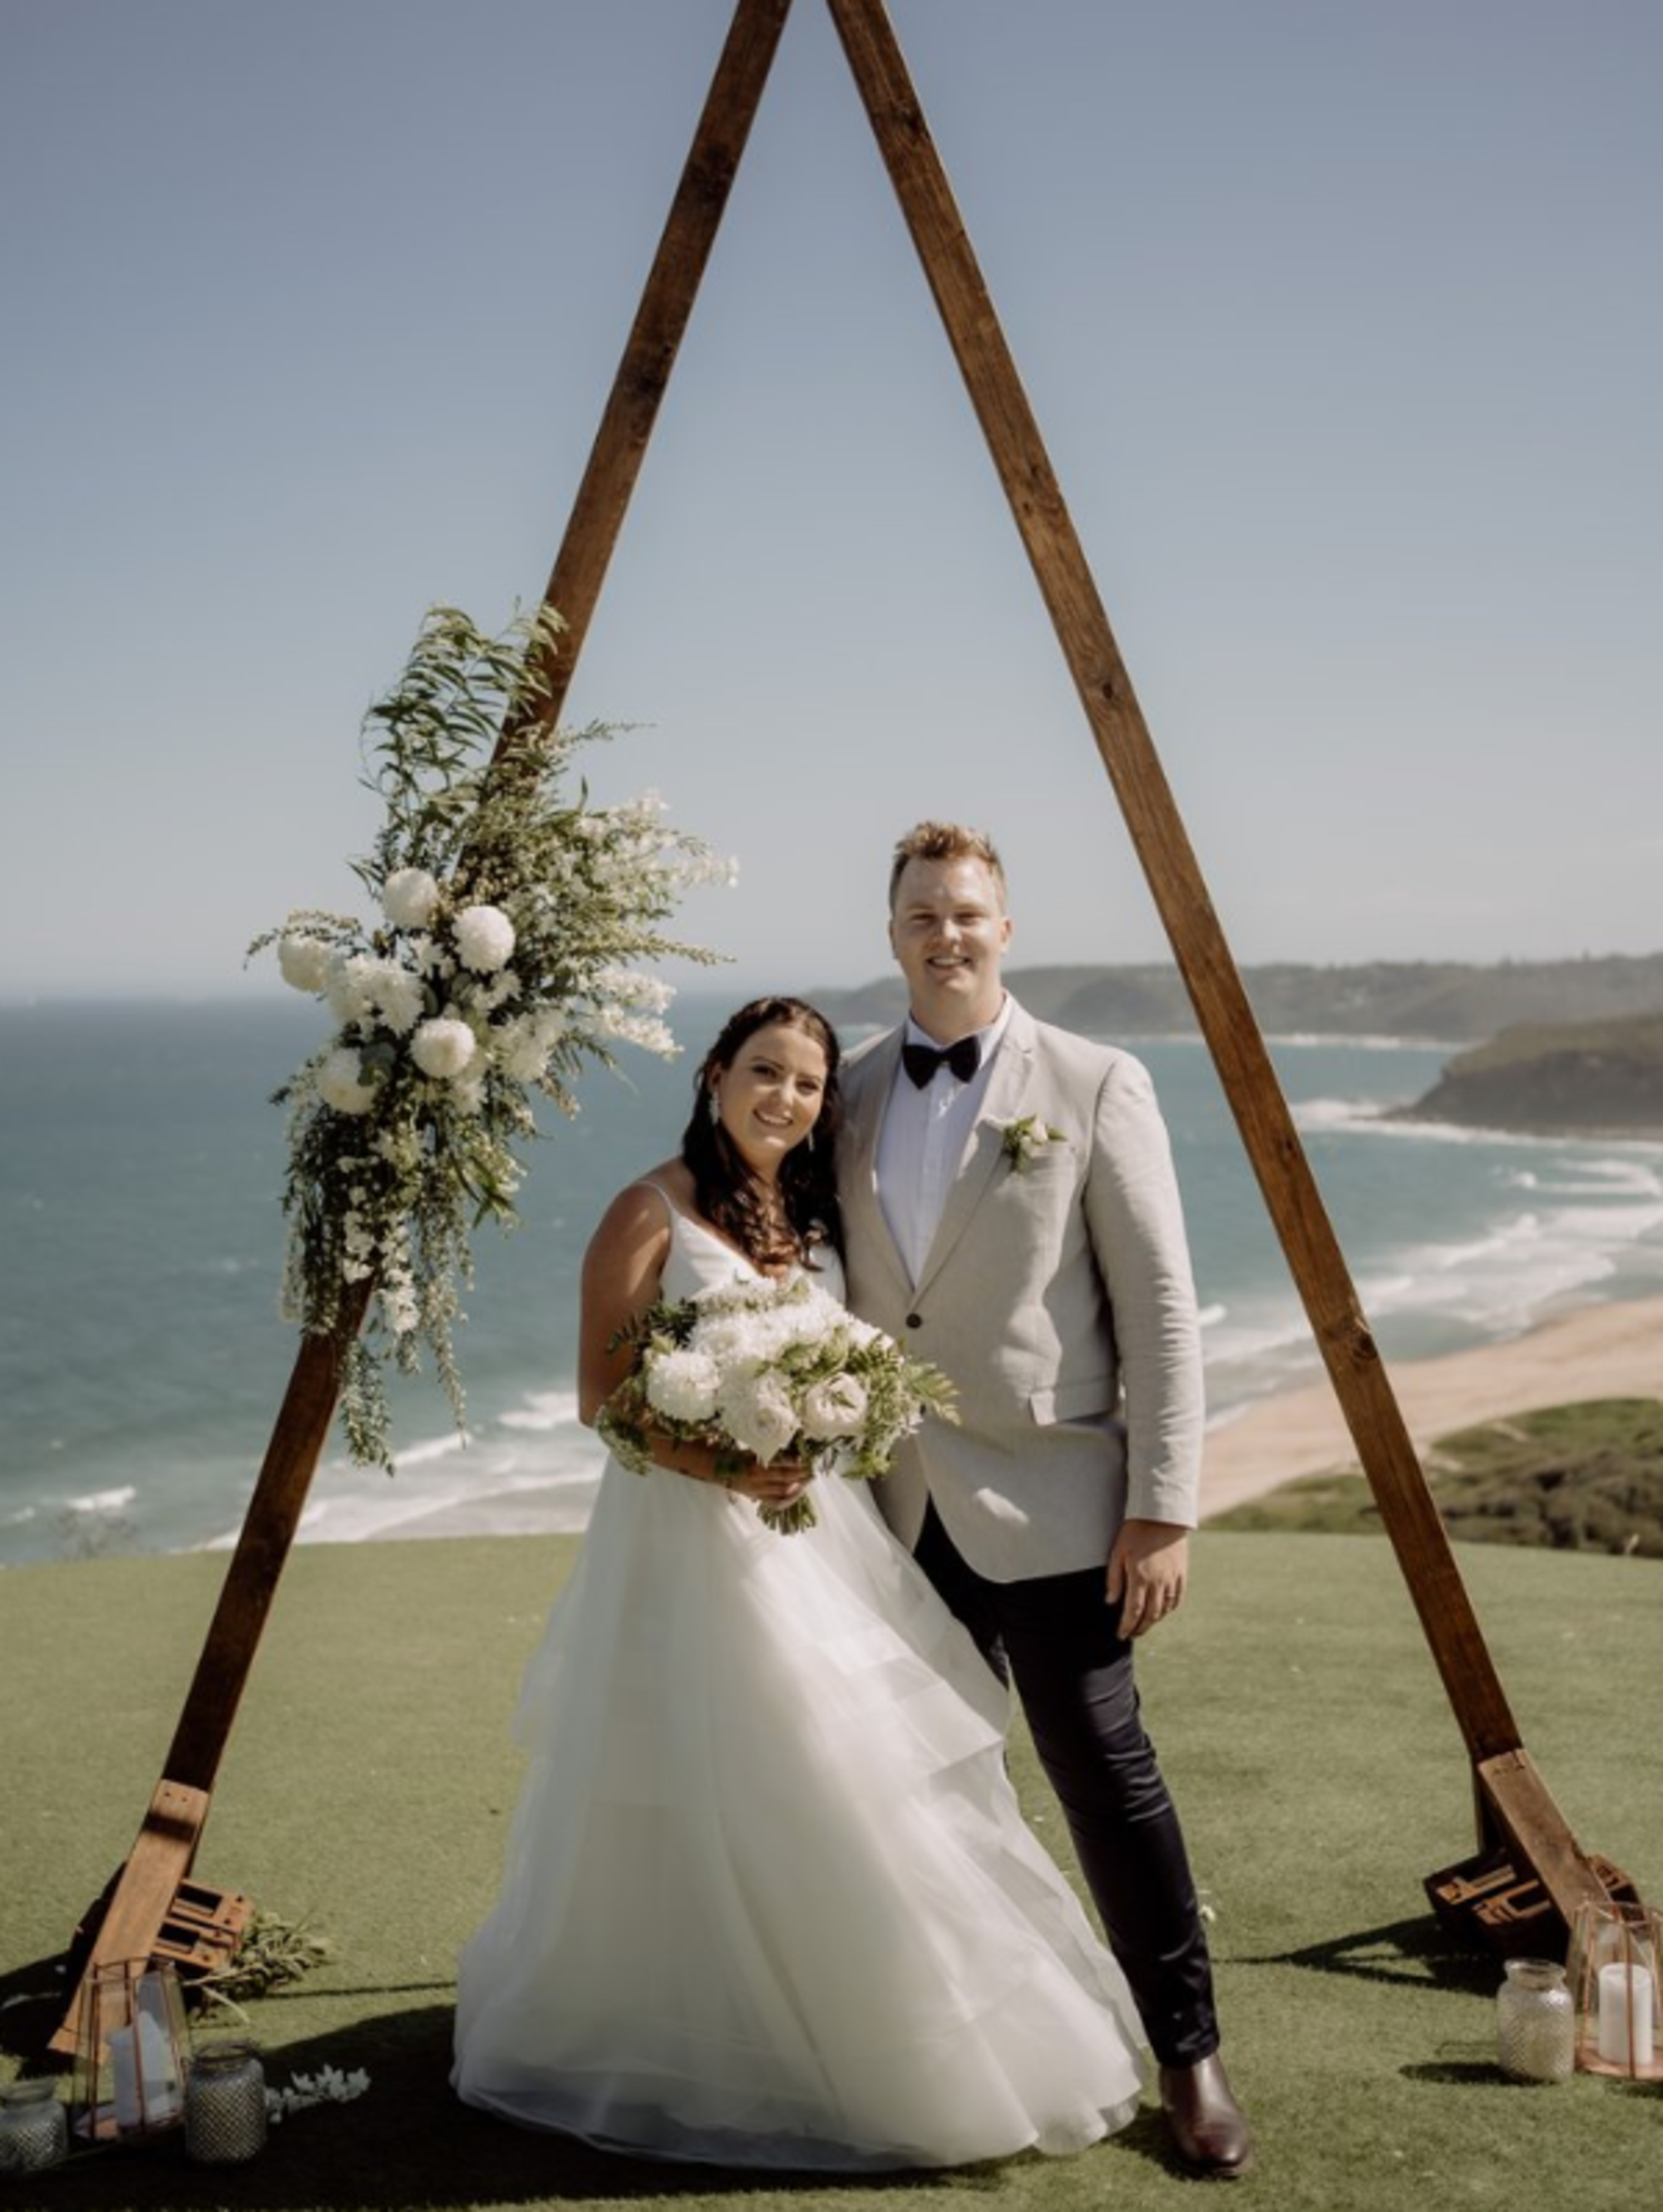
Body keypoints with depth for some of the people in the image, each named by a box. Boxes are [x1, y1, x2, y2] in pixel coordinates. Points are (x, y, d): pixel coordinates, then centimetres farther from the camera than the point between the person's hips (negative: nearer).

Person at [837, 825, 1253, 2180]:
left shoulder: (1096, 1087, -5)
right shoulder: (851, 1096, 9)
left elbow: (1161, 1309, -8)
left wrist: (1164, 1511, -12)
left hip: (1046, 1505, -5)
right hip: (901, 1513, 5)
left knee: (1106, 1774, -1)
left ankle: (1189, 2055, 16)